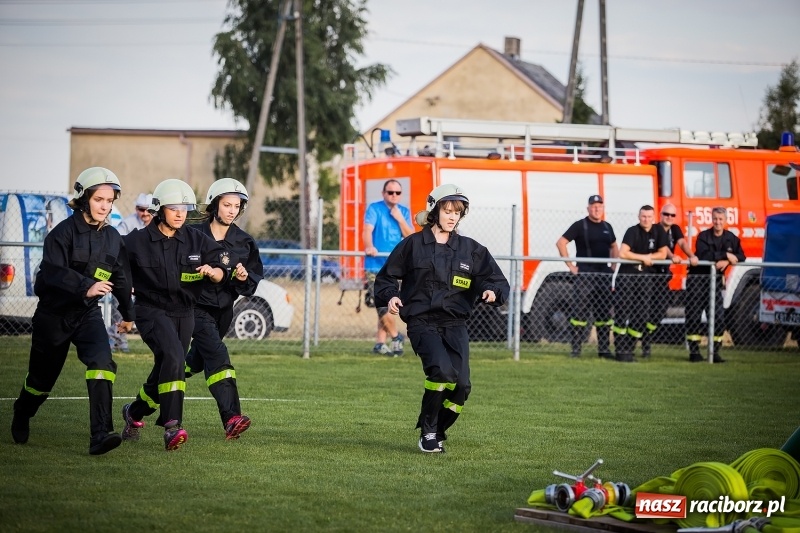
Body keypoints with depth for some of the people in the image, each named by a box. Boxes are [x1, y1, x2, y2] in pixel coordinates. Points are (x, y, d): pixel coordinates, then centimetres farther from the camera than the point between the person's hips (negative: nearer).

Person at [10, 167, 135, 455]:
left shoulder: (113, 238, 3)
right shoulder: (65, 232, -16)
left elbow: (121, 278, 18)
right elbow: (53, 272, -29)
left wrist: (128, 313, 29)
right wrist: (85, 287, -44)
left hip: (88, 313, 3)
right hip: (53, 314, -3)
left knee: (102, 361, -23)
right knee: (43, 376, 12)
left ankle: (100, 436, -27)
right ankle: (22, 414, 47)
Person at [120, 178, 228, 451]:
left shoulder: (197, 240, 1)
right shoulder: (137, 241, -7)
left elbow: (222, 272, -1)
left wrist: (213, 271, -22)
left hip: (184, 314, 5)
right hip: (152, 311, -5)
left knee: (165, 371, 12)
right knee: (173, 356, -29)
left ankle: (135, 412, 42)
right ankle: (171, 427, -33)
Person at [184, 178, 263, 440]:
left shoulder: (244, 242, 4)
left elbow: (254, 281, 5)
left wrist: (244, 278, -14)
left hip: (224, 310, 6)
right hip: (198, 307, -5)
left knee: (196, 360, 16)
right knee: (217, 355, -22)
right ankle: (231, 418, -31)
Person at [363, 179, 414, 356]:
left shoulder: (404, 212, 10)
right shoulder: (374, 209, -4)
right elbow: (368, 230, -18)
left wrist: (400, 219, -9)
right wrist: (369, 247, -38)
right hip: (375, 265, -5)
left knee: (387, 306, 8)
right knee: (382, 304, -14)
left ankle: (380, 343, 15)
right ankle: (396, 336, 4)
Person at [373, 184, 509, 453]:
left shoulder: (470, 249, 11)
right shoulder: (413, 244, 5)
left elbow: (497, 279, 9)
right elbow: (387, 277, 12)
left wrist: (492, 291, -14)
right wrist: (390, 297, -8)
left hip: (455, 324, 3)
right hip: (422, 322, -3)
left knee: (461, 384, -10)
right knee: (442, 370, -27)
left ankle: (438, 433, 14)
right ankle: (427, 431, -11)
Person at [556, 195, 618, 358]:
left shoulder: (607, 227, 14)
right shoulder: (580, 226, -3)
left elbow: (614, 247, 29)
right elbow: (561, 243, -7)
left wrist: (613, 267, 14)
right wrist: (570, 265, -11)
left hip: (604, 275, 6)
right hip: (584, 275, -6)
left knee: (604, 312, 8)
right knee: (580, 311, -7)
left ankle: (603, 348, 14)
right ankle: (575, 348, -4)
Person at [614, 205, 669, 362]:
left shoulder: (659, 231, 4)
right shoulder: (633, 231, -9)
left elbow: (662, 254, 6)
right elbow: (622, 253, -19)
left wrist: (647, 258, -7)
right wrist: (644, 258, -10)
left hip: (646, 277, 4)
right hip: (627, 274, -4)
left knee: (641, 314, -1)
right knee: (622, 312, -10)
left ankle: (629, 350, 7)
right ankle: (621, 351, -6)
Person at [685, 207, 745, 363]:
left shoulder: (731, 238, 5)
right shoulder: (703, 236, -8)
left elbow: (741, 257, -3)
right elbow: (703, 255, -24)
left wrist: (727, 261, -22)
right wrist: (726, 255, -23)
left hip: (715, 280, 3)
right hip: (697, 278, -3)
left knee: (718, 317, -3)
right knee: (694, 316, -3)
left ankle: (715, 352, 4)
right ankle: (694, 351, 5)